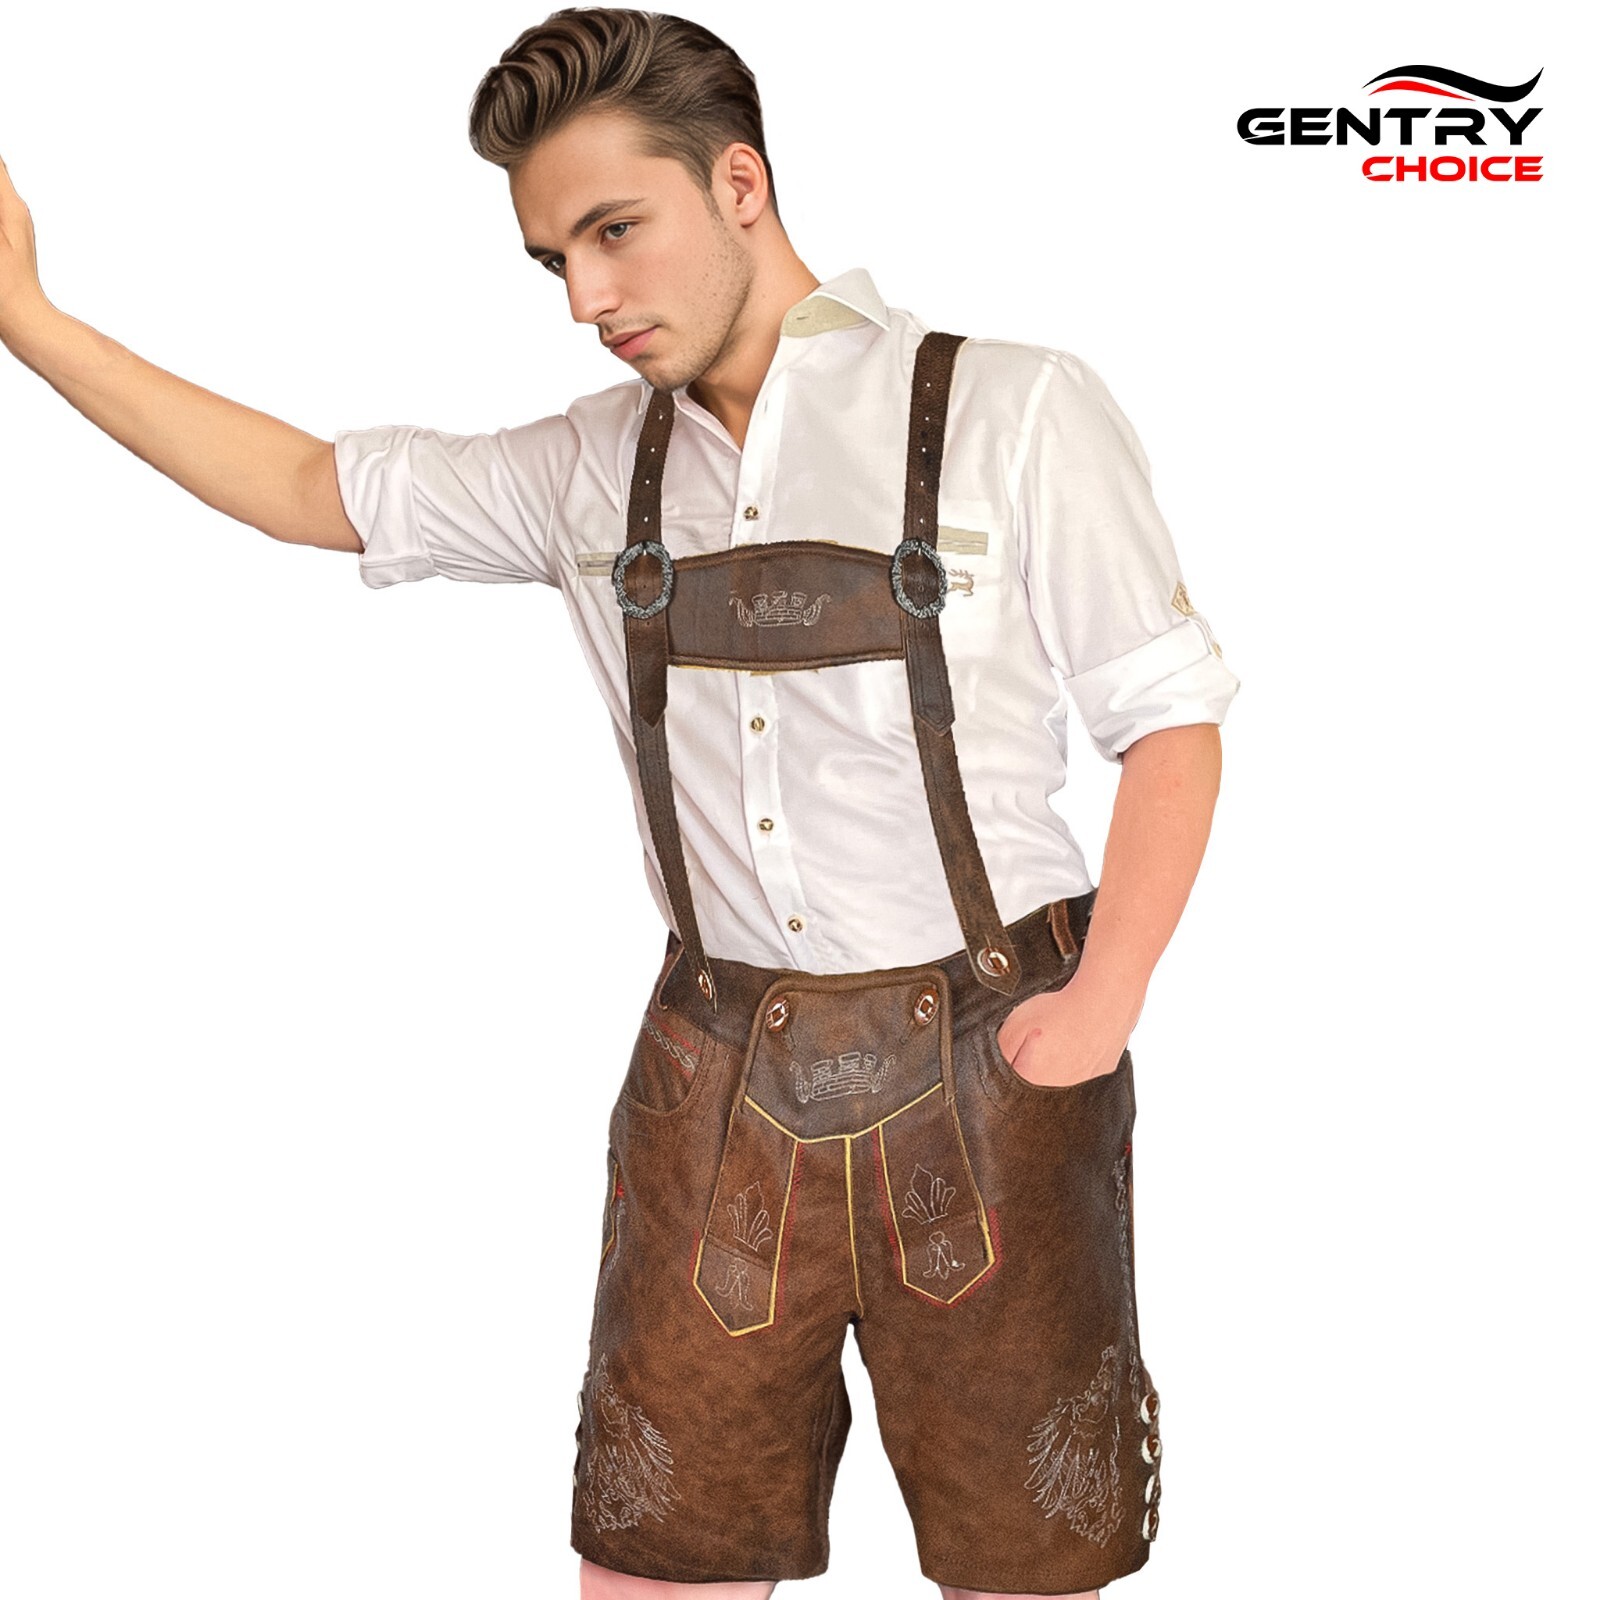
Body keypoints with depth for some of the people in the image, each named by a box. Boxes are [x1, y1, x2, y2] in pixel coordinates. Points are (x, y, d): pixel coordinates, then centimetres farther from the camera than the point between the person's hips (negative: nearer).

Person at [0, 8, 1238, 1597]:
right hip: (719, 1078, 4)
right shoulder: (596, 468, 8)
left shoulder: (1013, 413, -6)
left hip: (981, 1063, -3)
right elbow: (309, 488, 16)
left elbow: (1172, 723, -4)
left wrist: (1102, 1006, -15)